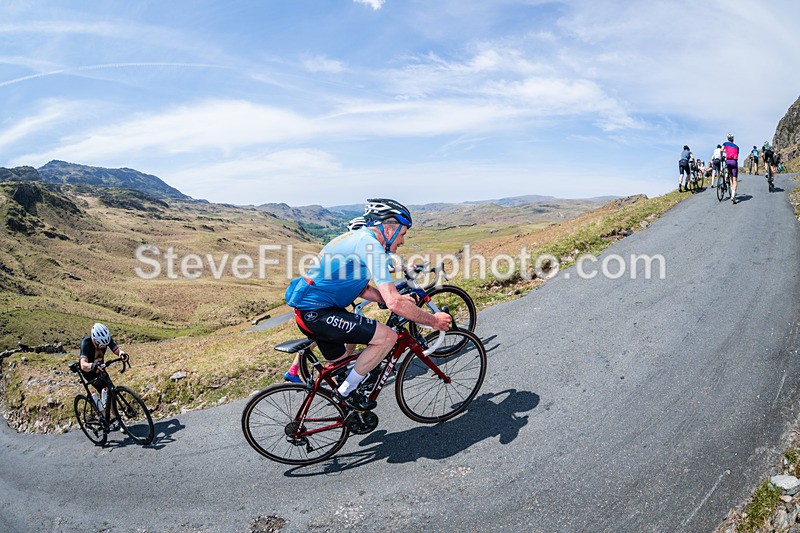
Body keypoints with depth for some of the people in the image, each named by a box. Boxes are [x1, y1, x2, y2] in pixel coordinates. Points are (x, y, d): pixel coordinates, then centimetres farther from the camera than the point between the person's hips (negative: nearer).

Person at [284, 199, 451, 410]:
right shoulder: (371, 245, -17)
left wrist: (398, 299, 14)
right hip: (318, 313, -10)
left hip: (308, 310, 10)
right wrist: (433, 320, -11)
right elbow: (394, 304, -23)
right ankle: (345, 393, 2)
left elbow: (360, 289, 22)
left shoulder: (358, 237, 14)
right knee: (387, 337, -12)